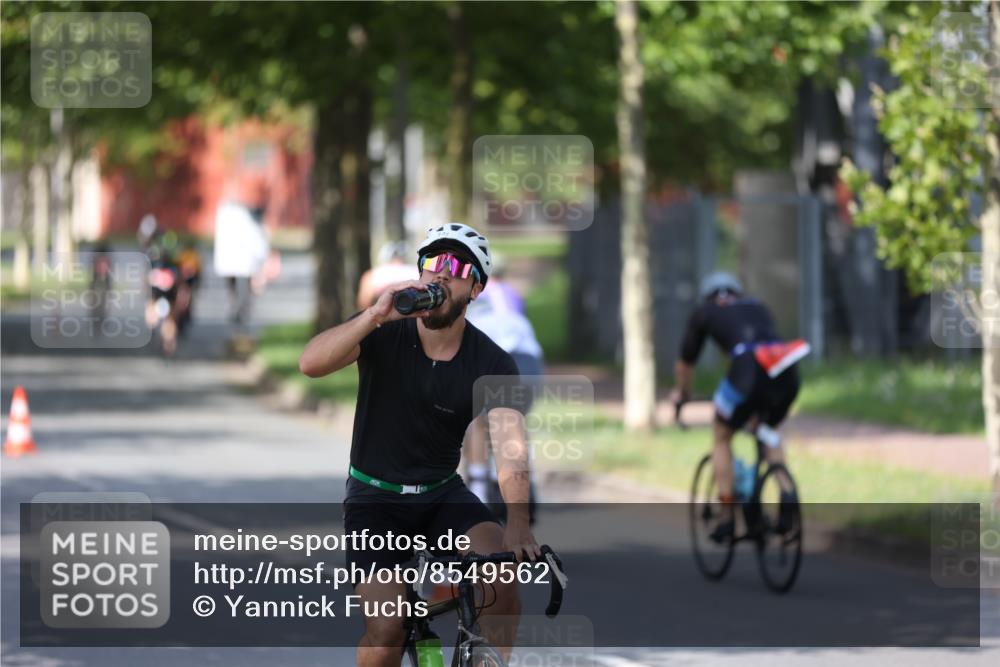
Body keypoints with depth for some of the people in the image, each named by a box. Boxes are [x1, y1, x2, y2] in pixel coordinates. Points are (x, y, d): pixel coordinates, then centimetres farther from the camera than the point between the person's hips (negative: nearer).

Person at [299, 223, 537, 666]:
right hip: (375, 498, -2)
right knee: (387, 628, -19)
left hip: (443, 496, 2)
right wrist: (376, 314, -44)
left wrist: (517, 524, -45)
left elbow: (511, 447, -27)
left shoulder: (491, 364, -11)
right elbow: (311, 364, -30)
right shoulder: (384, 335, -13)